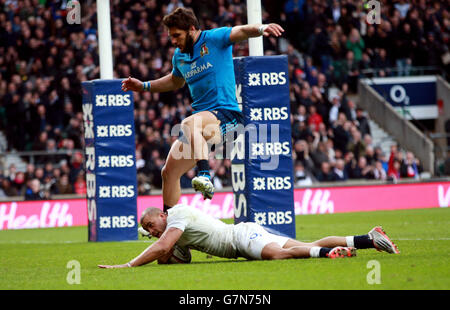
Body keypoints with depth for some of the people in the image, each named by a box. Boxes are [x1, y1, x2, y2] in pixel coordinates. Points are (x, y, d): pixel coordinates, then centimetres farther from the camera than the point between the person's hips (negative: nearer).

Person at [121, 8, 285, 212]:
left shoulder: (214, 39, -5)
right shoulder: (179, 56, 16)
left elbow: (242, 32, -21)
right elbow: (175, 82, 37)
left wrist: (261, 28, -42)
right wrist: (144, 86, 32)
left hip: (226, 114, -8)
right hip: (201, 120, 8)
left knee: (190, 124, -40)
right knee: (169, 172, 8)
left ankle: (204, 176, -52)